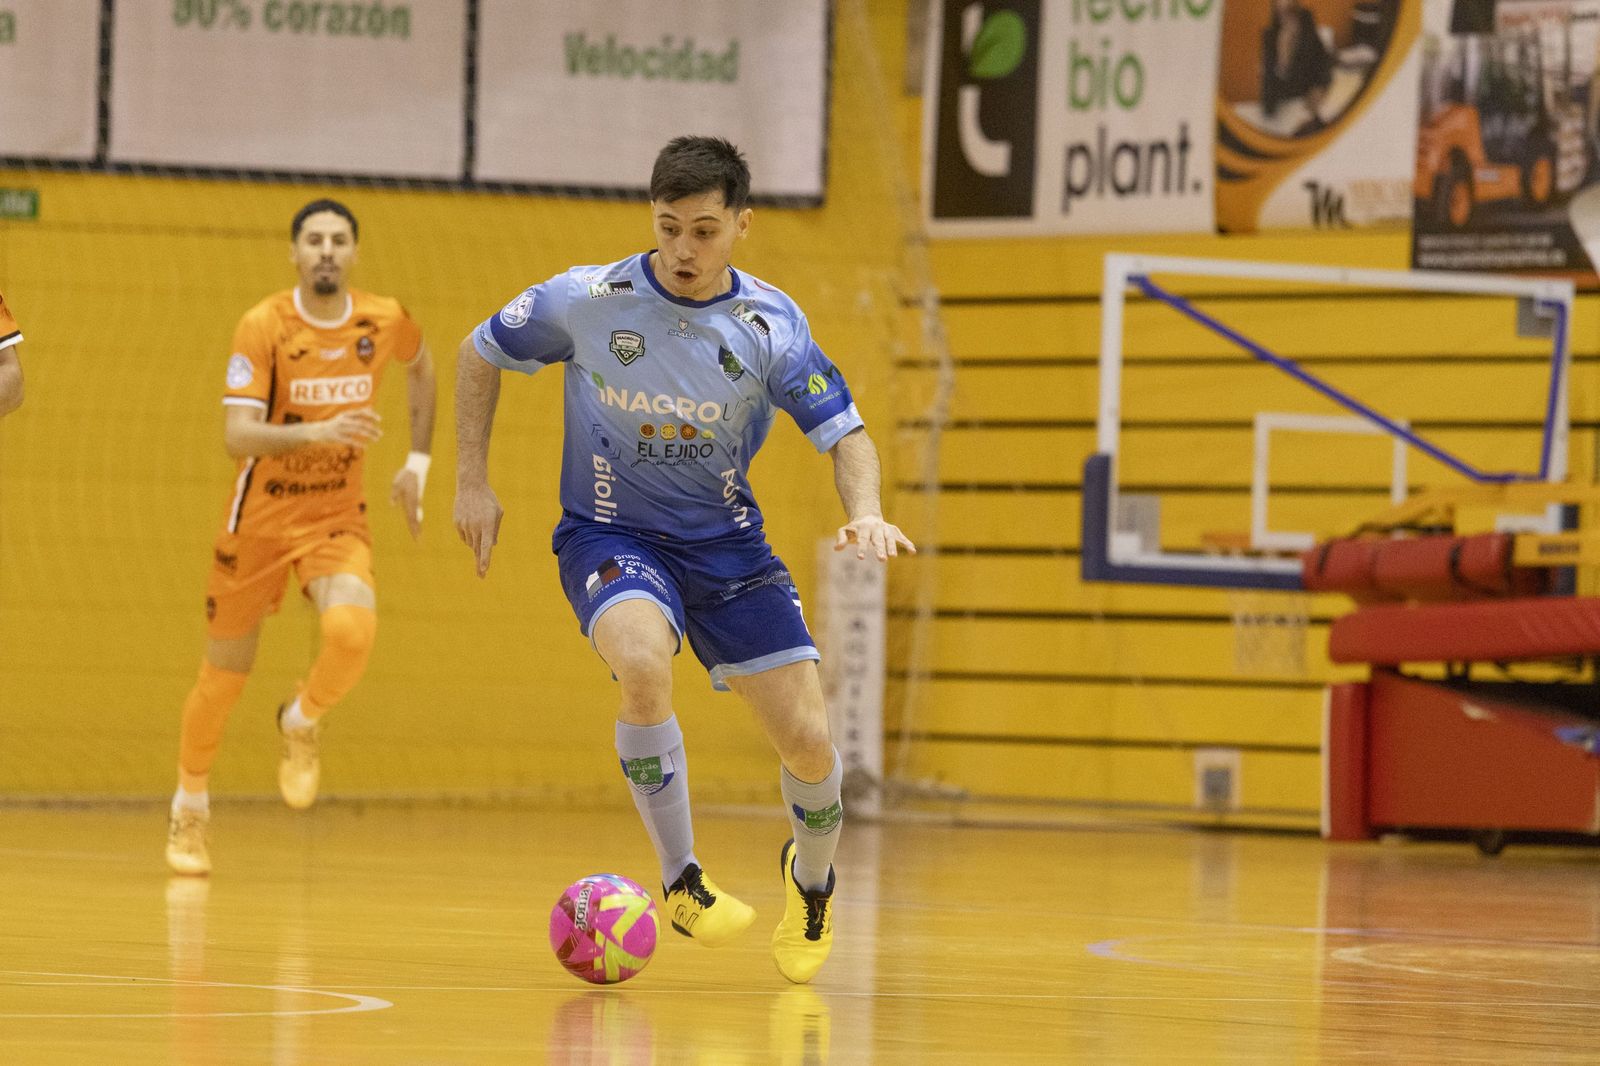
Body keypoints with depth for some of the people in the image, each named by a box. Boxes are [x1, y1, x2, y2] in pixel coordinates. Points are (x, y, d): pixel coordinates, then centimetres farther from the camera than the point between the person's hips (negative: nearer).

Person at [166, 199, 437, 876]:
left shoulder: (385, 322, -5)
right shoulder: (264, 326, -16)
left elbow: (420, 367, 21)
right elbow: (237, 436, -26)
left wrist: (418, 461, 17)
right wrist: (319, 432, -41)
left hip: (338, 520, 1)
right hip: (260, 517, -1)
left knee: (352, 632, -28)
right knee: (223, 677, 9)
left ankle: (300, 725, 6)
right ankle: (190, 811, 34)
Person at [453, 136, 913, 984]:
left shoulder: (770, 325, -12)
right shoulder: (587, 300, -14)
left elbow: (845, 434, -11)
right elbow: (479, 353, 2)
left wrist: (865, 513, -32)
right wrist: (472, 483, -1)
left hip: (726, 541, 2)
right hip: (610, 534, -2)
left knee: (809, 744, -6)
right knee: (643, 667, -35)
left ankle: (812, 878, 31)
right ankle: (681, 884, -15)